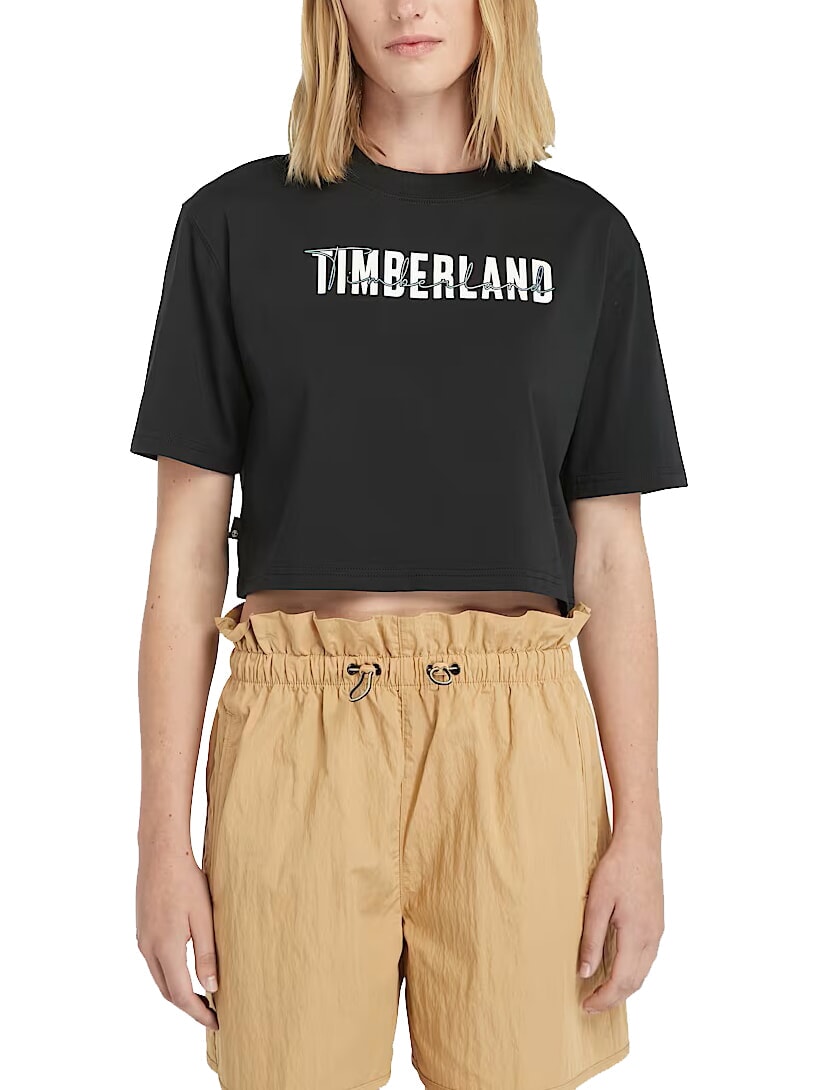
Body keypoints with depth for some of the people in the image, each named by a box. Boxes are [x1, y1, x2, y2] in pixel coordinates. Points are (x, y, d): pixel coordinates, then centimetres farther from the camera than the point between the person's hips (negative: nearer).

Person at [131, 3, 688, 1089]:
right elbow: (189, 542, 2)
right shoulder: (240, 222, 5)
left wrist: (641, 828, 1)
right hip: (295, 727, -1)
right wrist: (164, 837, -3)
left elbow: (611, 550, 7)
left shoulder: (583, 235, 8)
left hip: (517, 736, 1)